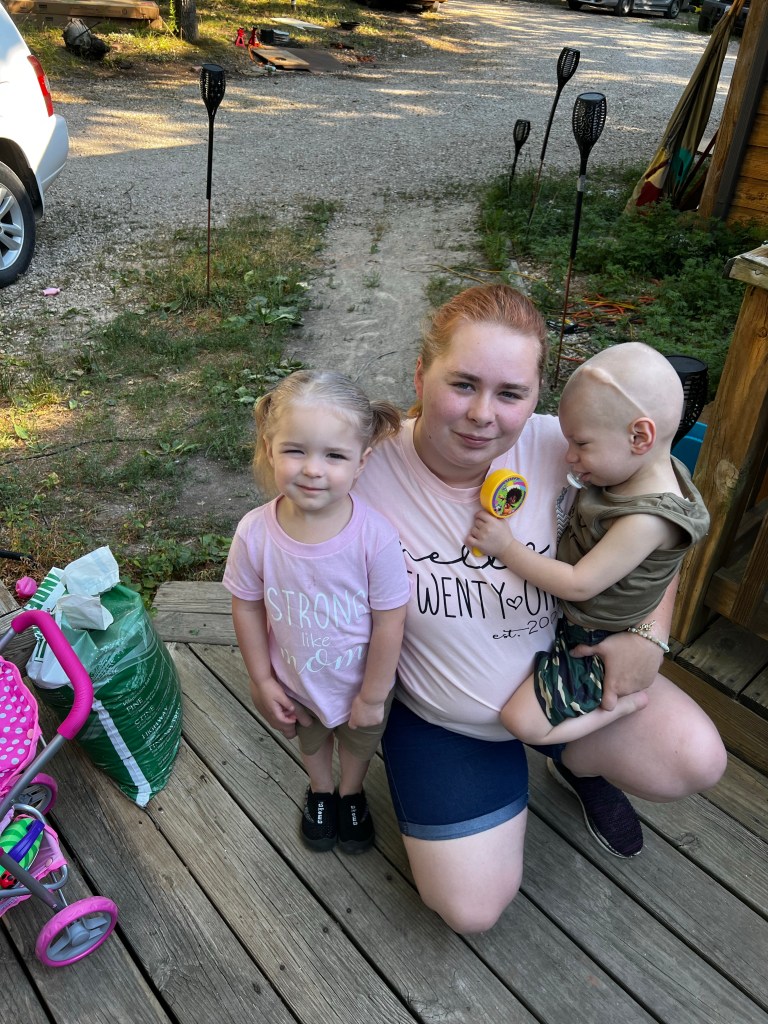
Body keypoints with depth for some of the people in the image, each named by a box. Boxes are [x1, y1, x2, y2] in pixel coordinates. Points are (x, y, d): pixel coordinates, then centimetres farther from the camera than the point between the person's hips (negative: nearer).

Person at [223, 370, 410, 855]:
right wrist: (262, 680, -4)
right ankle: (320, 791, 66)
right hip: (295, 682, 2)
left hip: (360, 681, -1)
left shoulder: (375, 537, -36)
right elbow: (247, 607, -12)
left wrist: (372, 695, -12)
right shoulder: (255, 533, -29)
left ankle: (352, 792, 64)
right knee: (311, 738, 34)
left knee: (360, 741, 31)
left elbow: (389, 623, -23)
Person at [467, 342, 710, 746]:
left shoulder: (646, 520, -33)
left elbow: (579, 584, -30)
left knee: (521, 720, -11)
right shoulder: (630, 475, -6)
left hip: (595, 641, -9)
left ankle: (621, 703, 5)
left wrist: (505, 546, -26)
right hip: (567, 615, 9)